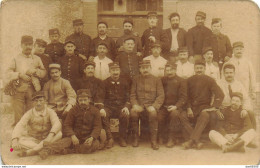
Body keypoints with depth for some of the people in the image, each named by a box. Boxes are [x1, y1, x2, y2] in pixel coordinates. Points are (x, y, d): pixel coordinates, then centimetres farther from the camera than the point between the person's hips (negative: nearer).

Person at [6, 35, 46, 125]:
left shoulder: (37, 59, 17)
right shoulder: (16, 59, 12)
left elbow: (44, 72, 12)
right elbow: (8, 73, 3)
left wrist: (35, 71, -6)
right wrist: (20, 75, -12)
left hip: (32, 90, 1)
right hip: (18, 90, -1)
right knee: (18, 116, -5)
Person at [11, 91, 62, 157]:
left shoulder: (50, 112, -11)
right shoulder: (29, 113, -10)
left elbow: (57, 124, -28)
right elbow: (19, 126, -23)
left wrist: (50, 135, -47)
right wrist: (14, 140, -41)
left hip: (46, 139, 0)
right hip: (33, 140, 0)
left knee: (59, 134, -30)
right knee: (19, 141, -27)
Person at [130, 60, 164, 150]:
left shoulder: (157, 80, 8)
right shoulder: (136, 80, 13)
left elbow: (161, 96, 0)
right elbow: (132, 95, 9)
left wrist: (154, 106, -17)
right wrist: (135, 105, -13)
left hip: (151, 106, -1)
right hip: (139, 105, 1)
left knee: (153, 112, -35)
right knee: (133, 111, -32)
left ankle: (154, 140, -24)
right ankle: (135, 138, -14)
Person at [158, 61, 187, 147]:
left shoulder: (181, 81, 6)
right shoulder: (163, 80, 17)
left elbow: (183, 97, -2)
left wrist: (176, 106, -16)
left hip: (176, 107, -2)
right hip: (164, 106, 2)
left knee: (174, 114, -35)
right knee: (158, 116, -28)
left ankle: (172, 138, -23)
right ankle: (160, 137, -7)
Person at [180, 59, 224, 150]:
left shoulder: (209, 80, 0)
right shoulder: (190, 80, 8)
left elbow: (220, 94, -7)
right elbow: (187, 96, 12)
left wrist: (213, 107, -16)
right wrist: (189, 108, -4)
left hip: (204, 107, -3)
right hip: (192, 107, 3)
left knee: (205, 115, -36)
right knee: (183, 116, -25)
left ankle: (191, 140, -35)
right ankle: (197, 142, -30)